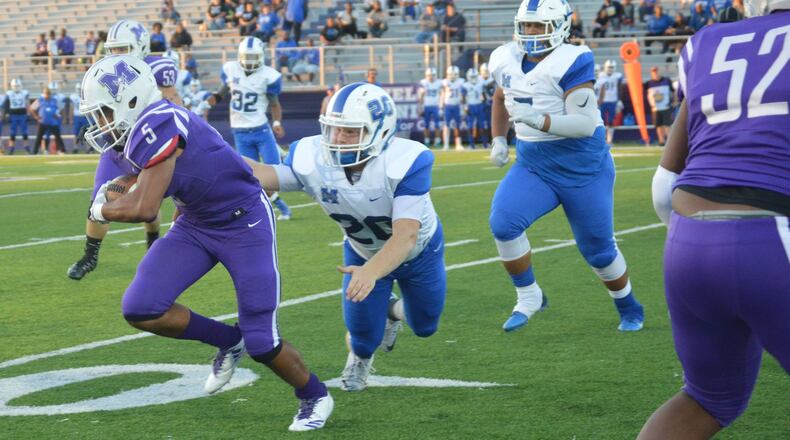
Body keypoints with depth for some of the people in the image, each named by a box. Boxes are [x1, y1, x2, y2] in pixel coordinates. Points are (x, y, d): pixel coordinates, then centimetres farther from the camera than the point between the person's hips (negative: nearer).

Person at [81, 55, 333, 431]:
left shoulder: (158, 127, -28)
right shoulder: (140, 129, 0)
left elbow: (144, 209, -28)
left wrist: (102, 210, -10)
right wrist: (114, 189, 13)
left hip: (244, 224, -8)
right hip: (196, 225, 8)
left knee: (261, 344, -5)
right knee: (139, 310, -8)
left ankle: (315, 397, 24)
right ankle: (228, 342, 14)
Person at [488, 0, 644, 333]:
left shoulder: (570, 63, -21)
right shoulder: (506, 60, -1)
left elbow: (586, 124, -27)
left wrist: (537, 119, -37)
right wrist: (498, 140, 12)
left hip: (583, 170, -5)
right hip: (533, 167, 5)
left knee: (598, 249, 8)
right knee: (503, 222, -21)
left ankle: (629, 308, 35)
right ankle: (528, 296, 0)